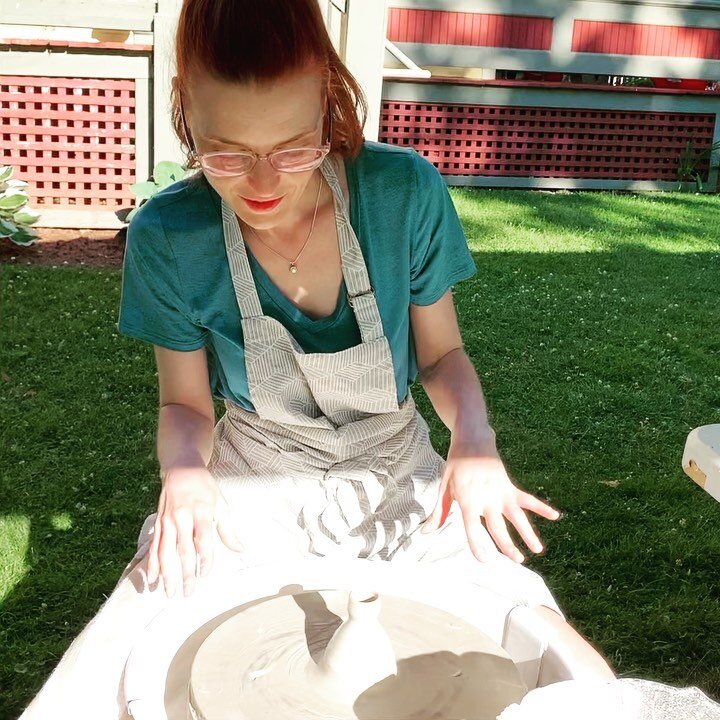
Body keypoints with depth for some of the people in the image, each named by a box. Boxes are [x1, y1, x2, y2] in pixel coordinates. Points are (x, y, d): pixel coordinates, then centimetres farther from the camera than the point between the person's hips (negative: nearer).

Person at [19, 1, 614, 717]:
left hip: (399, 483, 1)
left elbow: (442, 353, -2)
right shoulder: (166, 237, -16)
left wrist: (473, 434, -22)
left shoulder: (405, 190, -16)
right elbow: (186, 404, -2)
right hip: (252, 490, 0)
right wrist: (185, 470, -24)